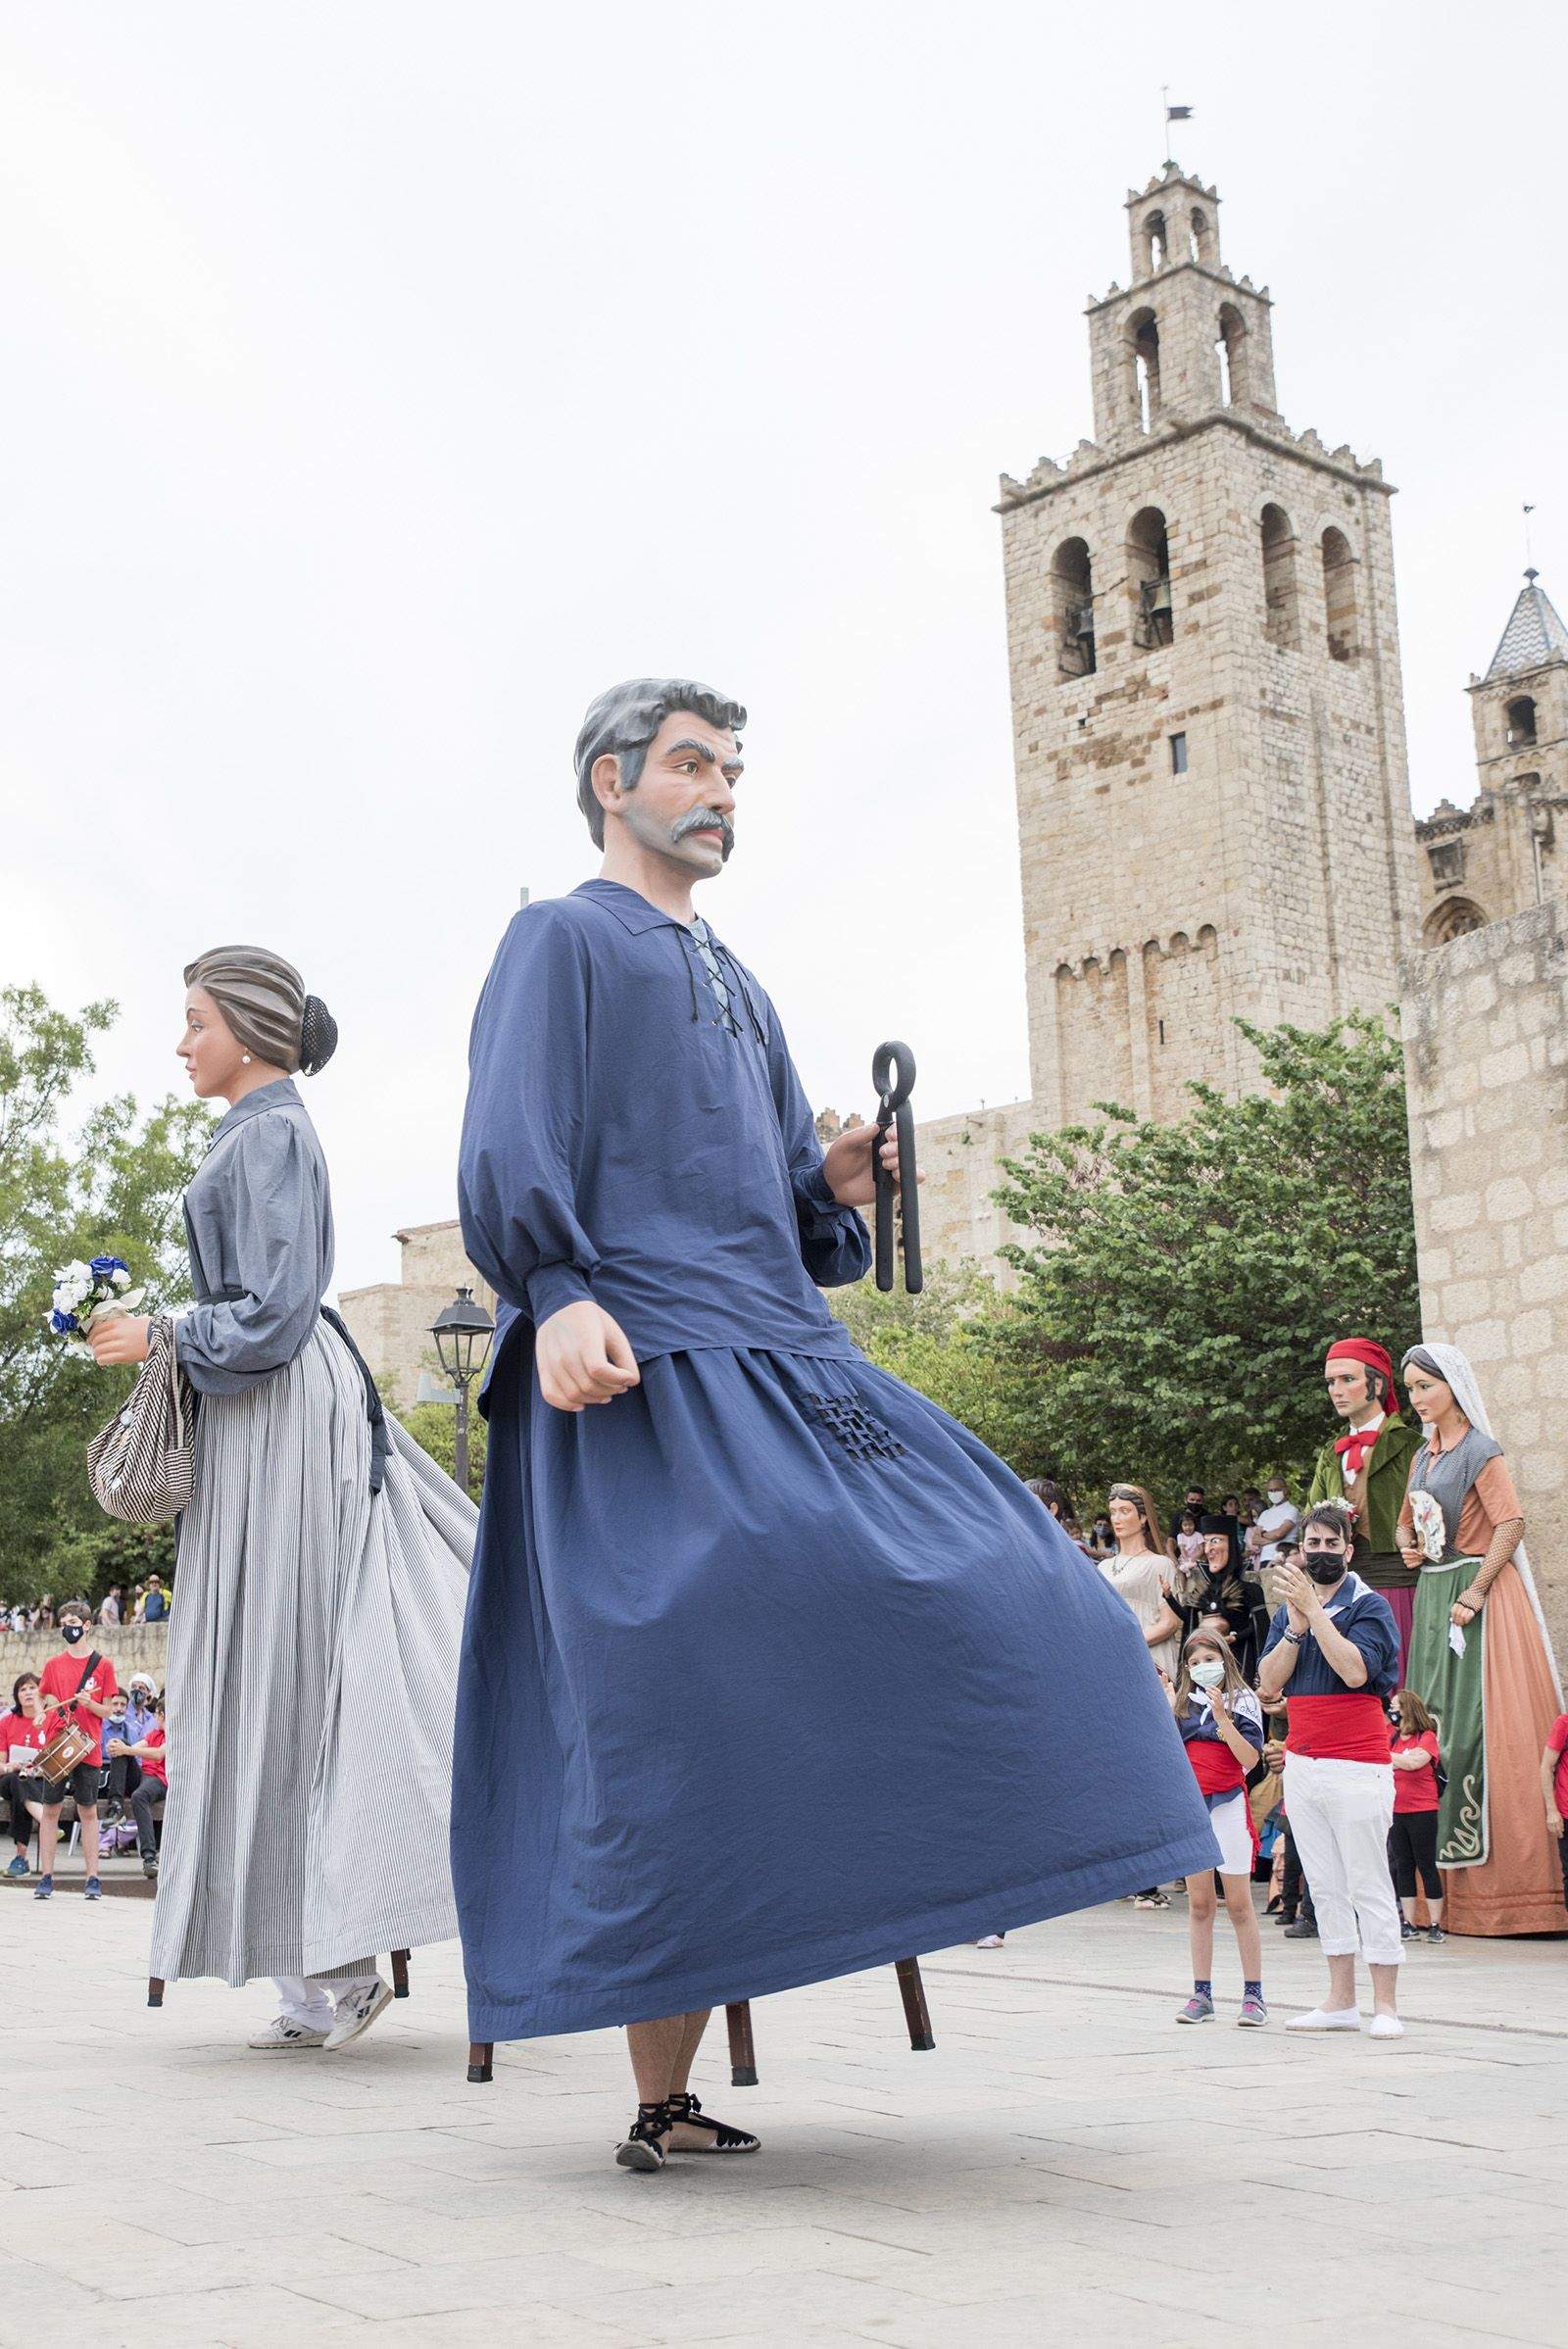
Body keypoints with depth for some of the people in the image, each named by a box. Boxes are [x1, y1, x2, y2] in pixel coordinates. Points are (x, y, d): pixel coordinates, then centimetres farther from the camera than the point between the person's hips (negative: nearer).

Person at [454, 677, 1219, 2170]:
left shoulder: (737, 992, 31)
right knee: (689, 1697, -17)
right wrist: (558, 1294, -24)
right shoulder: (563, 941, 8)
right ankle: (661, 2097, -13)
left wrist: (835, 1186, 6)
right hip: (644, 1370, -8)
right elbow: (513, 1148, -7)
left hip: (781, 1358, 8)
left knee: (982, 1583, -4)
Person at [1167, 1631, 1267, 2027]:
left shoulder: (1242, 1700, 0)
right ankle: (1201, 1994, 10)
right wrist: (1167, 1706, -5)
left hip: (1228, 1805, -3)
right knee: (1198, 1903, 7)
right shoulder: (1182, 1701, 10)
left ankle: (1253, 1994, 2)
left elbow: (1250, 1759, -10)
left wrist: (1222, 1717, -18)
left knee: (1239, 1903, -3)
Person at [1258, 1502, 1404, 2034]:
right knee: (1325, 1887, 9)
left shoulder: (1369, 1606, -4)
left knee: (1370, 1886, -4)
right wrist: (1296, 1626, -8)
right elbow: (1269, 1683, 3)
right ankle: (1341, 2001, 14)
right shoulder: (1289, 1611, 13)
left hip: (1357, 1766, -6)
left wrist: (1314, 1611, -19)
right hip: (1302, 1765, 6)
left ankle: (1385, 2005, 0)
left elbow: (1356, 1670, -21)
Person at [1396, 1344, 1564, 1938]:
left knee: (1478, 1725, -9)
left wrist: (1476, 1592, -22)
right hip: (1431, 1596, 8)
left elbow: (1511, 1523, -18)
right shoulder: (1423, 1455, 16)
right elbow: (1408, 1518, 28)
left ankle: (1499, 1883, -4)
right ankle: (1449, 1878, 10)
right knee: (1433, 1724, 6)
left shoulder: (1480, 1452, -8)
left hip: (1474, 1591, -8)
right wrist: (1407, 1546, 5)